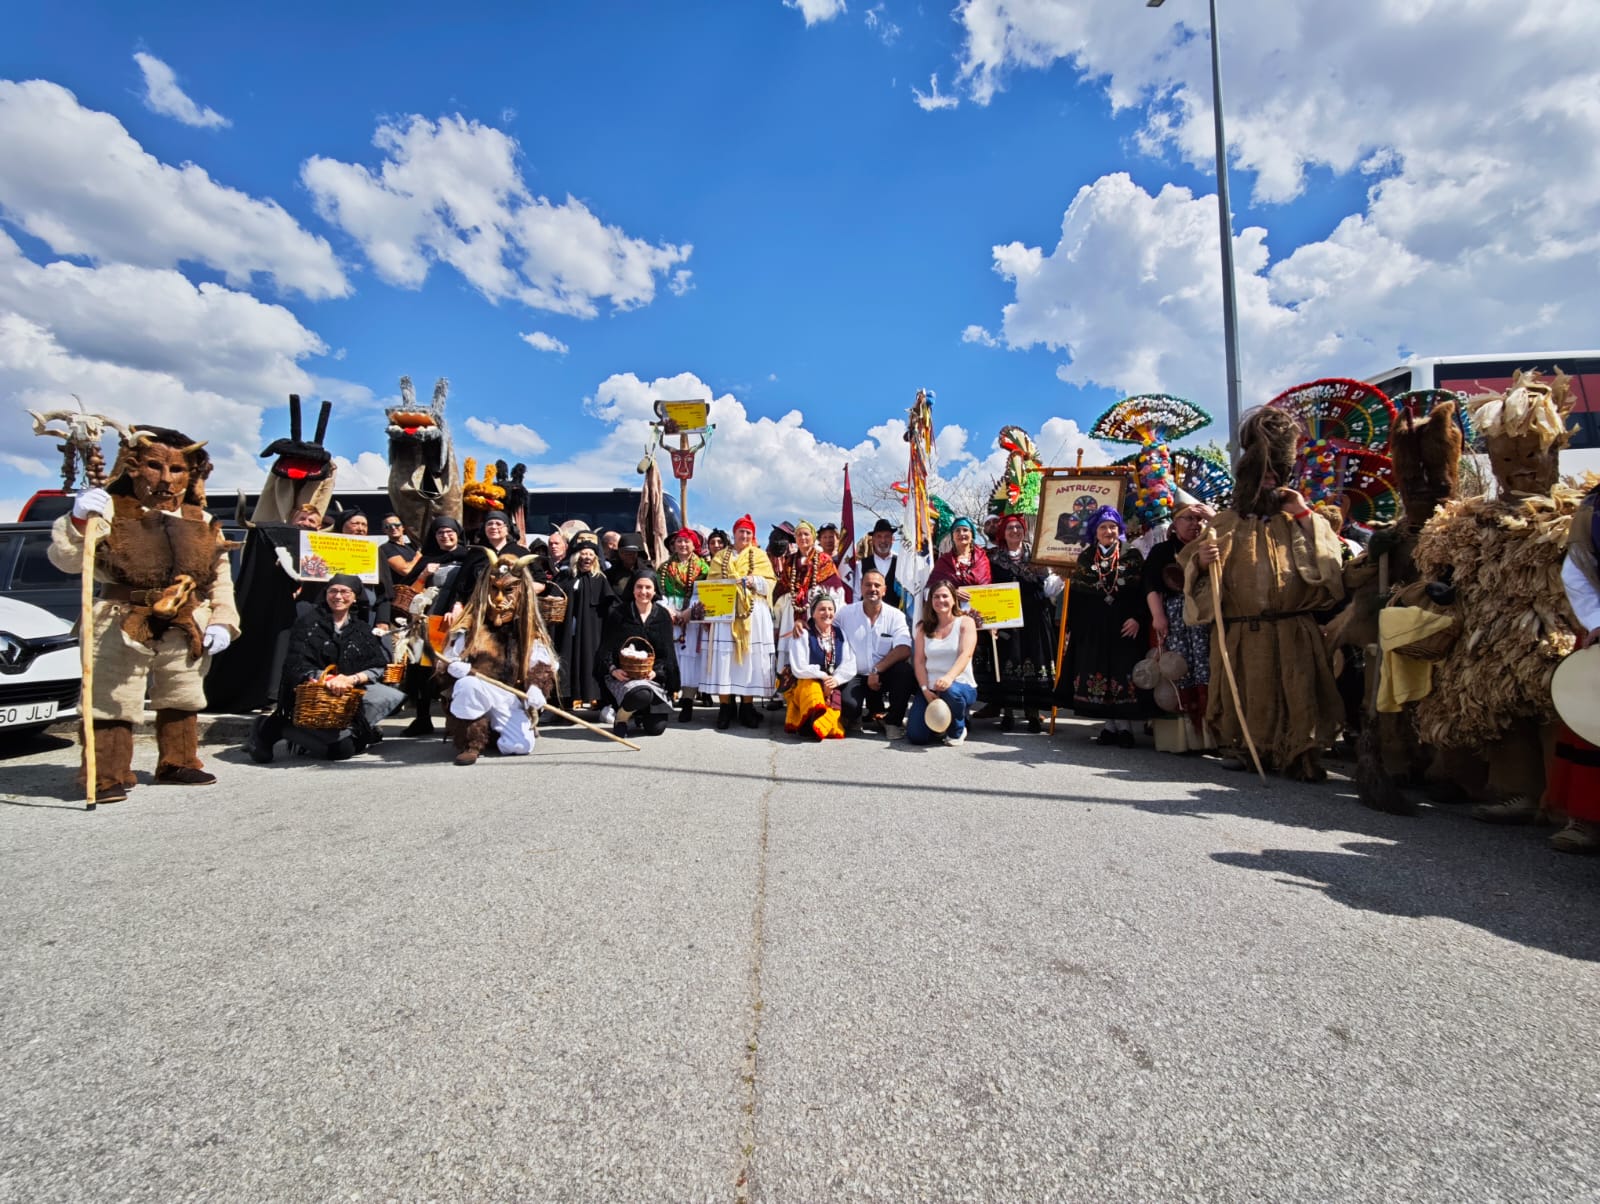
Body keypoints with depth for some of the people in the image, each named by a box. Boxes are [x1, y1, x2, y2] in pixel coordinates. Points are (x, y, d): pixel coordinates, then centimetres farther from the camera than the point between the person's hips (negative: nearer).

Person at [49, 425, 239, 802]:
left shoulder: (202, 524, 6)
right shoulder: (110, 511, -6)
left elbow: (221, 578, 9)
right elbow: (65, 559, -13)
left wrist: (222, 622, 0)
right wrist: (78, 520, -29)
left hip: (186, 629, 5)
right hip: (122, 626, -4)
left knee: (182, 702, 17)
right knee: (113, 704, -2)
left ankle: (178, 763, 32)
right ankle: (106, 777, 9)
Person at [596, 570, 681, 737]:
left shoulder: (663, 615, 5)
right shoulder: (618, 614, 1)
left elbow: (668, 652, 4)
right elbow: (606, 648, 0)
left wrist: (656, 671, -15)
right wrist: (612, 669, -18)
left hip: (653, 675, 3)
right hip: (622, 674, -3)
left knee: (656, 728, -6)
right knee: (642, 694, -37)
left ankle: (640, 715, 31)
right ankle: (620, 717, -3)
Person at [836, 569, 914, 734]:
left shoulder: (895, 616, -2)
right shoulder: (846, 613, 1)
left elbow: (904, 650, -14)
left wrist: (876, 671, -22)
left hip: (885, 675, 0)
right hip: (856, 676, 0)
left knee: (905, 671, -32)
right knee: (848, 703, -30)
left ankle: (893, 720, -7)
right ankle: (876, 712, 10)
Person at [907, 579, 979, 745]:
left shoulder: (965, 622, 1)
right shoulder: (924, 627, 10)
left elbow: (965, 654, -15)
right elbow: (919, 661, 3)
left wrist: (949, 677, -34)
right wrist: (925, 689, -13)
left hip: (961, 686, -2)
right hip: (929, 689, 2)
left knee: (951, 691, -40)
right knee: (916, 736, -17)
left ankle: (957, 731, -7)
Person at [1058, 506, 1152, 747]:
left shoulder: (1133, 556, 3)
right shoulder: (1085, 557, 9)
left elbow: (1144, 591, -1)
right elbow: (1075, 595, 8)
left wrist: (1138, 618, -13)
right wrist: (1071, 627, 5)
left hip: (1124, 626, -2)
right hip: (1093, 627, 2)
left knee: (1123, 673, -5)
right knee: (1098, 674, 3)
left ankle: (1124, 726, 3)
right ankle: (1110, 726, 11)